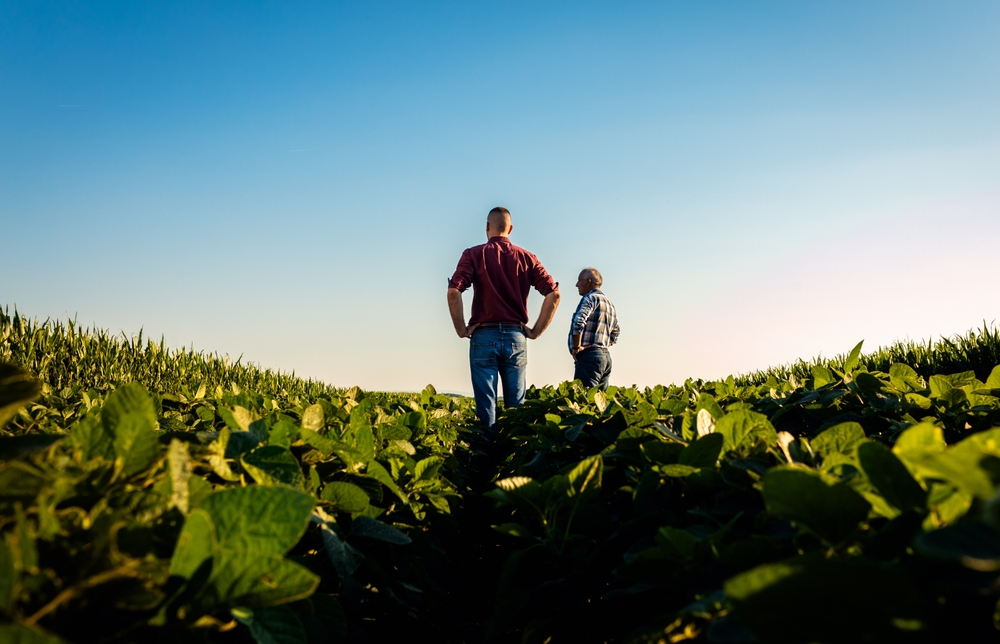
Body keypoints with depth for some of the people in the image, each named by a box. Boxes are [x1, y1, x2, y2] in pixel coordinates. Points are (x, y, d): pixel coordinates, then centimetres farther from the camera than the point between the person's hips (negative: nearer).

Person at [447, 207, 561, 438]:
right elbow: (554, 293, 0)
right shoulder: (526, 258, 8)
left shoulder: (473, 254, 1)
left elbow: (453, 292, -13)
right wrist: (536, 331, 4)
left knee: (485, 402, 1)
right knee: (516, 404, 8)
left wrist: (461, 329, -5)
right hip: (516, 336, 2)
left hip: (484, 335, -2)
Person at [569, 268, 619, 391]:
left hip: (589, 355, -9)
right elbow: (615, 333, 29)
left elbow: (578, 323, -21)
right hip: (606, 356, 9)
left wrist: (576, 347, -12)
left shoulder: (590, 298, -5)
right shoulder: (609, 303, 22)